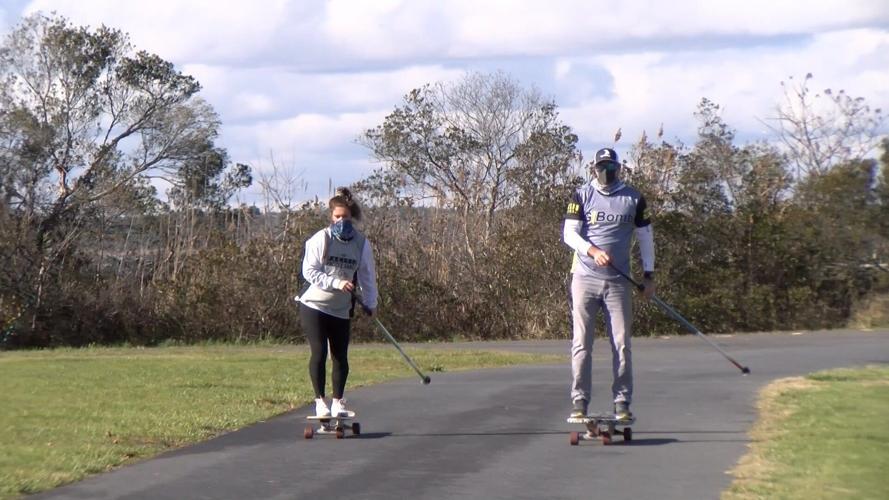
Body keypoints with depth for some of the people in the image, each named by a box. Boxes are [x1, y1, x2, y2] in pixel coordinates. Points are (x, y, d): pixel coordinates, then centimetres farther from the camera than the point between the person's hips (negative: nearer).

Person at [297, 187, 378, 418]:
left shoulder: (362, 243, -1)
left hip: (341, 310, 3)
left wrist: (370, 303, 6)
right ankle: (320, 401, 1)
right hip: (314, 305, -3)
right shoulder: (320, 239, -10)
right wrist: (336, 282, -23)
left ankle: (338, 403, 16)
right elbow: (309, 271, -13)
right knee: (319, 352, -8)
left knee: (341, 356, 4)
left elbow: (367, 275, 8)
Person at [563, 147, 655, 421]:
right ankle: (579, 400, 1)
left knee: (621, 343, -2)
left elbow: (645, 236, 15)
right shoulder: (582, 196, 4)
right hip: (585, 278, -1)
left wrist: (649, 275, 11)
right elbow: (569, 233, -2)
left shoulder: (634, 199, 8)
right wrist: (593, 251, -20)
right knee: (581, 343, -3)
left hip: (618, 282, 1)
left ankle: (622, 401, 3)